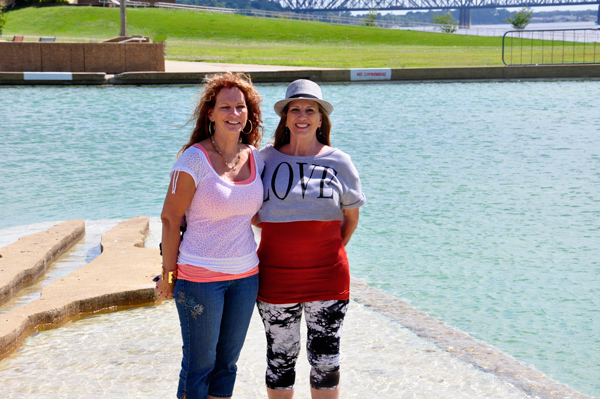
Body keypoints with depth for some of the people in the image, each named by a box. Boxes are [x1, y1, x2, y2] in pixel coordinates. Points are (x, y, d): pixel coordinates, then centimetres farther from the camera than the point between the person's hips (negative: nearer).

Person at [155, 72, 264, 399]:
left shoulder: (255, 157, 3)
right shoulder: (195, 158, -14)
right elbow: (170, 218, -10)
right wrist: (169, 274, -7)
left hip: (245, 274, 5)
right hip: (200, 276, -5)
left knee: (227, 362, 16)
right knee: (199, 365, 5)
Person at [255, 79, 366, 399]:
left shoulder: (338, 162, 0)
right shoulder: (266, 159, 1)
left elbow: (351, 217, 11)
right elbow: (251, 213, 10)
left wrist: (330, 250, 10)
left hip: (327, 276, 0)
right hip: (276, 276, 0)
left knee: (326, 360, 7)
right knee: (280, 358, 10)